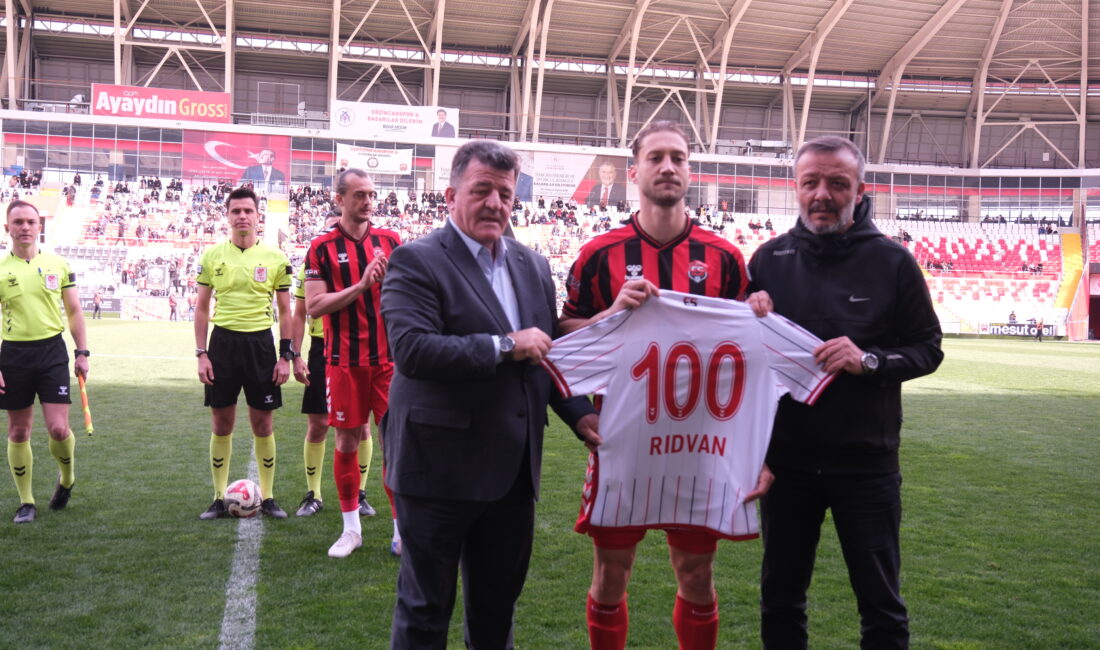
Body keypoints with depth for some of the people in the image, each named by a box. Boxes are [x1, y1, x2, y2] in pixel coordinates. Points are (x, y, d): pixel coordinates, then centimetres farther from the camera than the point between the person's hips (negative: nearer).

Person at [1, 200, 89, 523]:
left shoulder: (58, 265, 4)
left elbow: (74, 311, 10)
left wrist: (82, 352, 4)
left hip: (52, 350, 0)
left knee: (58, 428, -8)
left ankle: (66, 479, 22)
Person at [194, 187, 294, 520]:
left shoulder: (276, 258, 1)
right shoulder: (212, 255, 4)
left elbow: (285, 311, 4)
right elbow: (201, 308, 7)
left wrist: (286, 356, -2)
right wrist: (201, 354, -1)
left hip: (260, 342, -1)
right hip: (223, 341, 1)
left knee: (262, 423, 4)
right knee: (221, 423, 6)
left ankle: (268, 497, 16)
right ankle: (219, 498, 18)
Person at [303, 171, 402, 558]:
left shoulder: (390, 241, 7)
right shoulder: (322, 247, 0)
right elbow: (314, 306, -7)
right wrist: (361, 286, -17)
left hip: (389, 357, 1)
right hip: (344, 360, -1)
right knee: (347, 441, 7)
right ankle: (351, 528, 22)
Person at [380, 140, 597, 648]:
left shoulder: (533, 265, 9)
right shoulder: (416, 261, -10)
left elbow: (547, 351, 16)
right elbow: (411, 350, -24)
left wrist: (580, 413, 1)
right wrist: (505, 345, -21)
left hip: (513, 470, 6)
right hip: (439, 470, -6)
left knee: (498, 603, 21)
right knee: (425, 609, 10)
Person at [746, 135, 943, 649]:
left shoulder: (891, 261, -4)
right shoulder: (769, 258, 2)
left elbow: (928, 349, -1)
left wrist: (869, 360, -19)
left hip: (866, 462, -2)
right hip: (785, 459, 2)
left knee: (881, 604, 11)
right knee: (779, 597, 16)